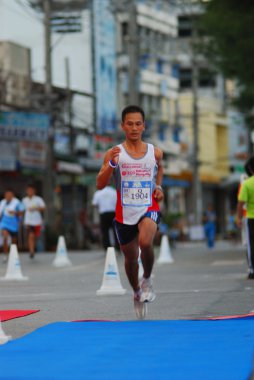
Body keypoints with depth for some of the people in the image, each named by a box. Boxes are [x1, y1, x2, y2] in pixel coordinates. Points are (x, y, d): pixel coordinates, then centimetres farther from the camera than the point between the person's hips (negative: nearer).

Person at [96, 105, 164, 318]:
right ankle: (137, 293, 41)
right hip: (124, 213, 1)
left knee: (145, 242, -30)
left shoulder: (155, 153, 1)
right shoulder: (114, 153, -6)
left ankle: (147, 280, -2)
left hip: (148, 209, -1)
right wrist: (111, 164, -27)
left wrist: (158, 187, 8)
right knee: (130, 258, 13)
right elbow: (100, 185, -13)